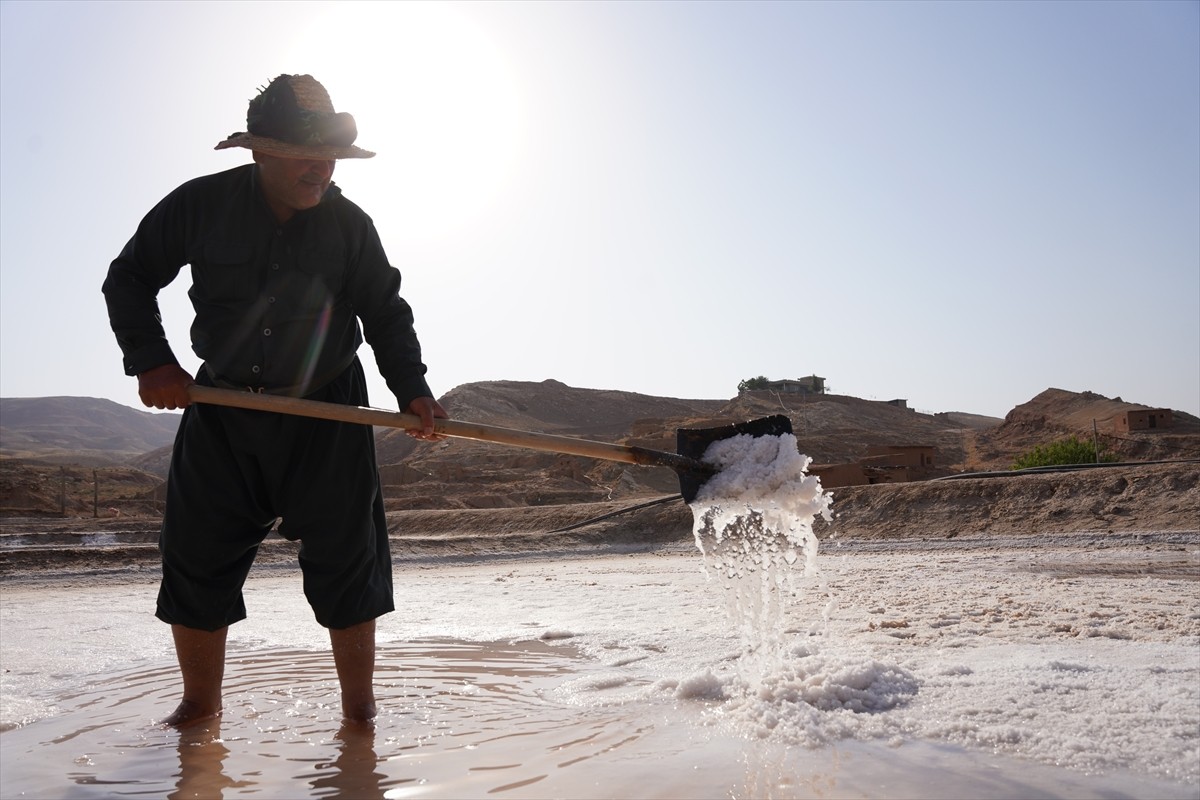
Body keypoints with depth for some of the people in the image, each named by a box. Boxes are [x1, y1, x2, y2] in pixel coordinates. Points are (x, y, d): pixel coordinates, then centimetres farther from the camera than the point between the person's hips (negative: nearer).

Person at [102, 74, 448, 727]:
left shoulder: (349, 224, -4)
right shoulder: (199, 205, -5)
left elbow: (386, 314, 3)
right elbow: (128, 279, 5)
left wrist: (412, 389, -12)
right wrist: (150, 360, -9)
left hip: (327, 412, -1)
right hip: (219, 409, 1)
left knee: (344, 558, -2)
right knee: (196, 558, 5)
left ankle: (359, 711, 13)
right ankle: (199, 706, 25)